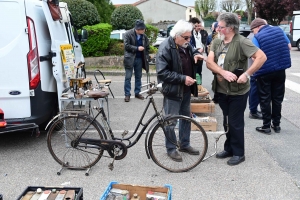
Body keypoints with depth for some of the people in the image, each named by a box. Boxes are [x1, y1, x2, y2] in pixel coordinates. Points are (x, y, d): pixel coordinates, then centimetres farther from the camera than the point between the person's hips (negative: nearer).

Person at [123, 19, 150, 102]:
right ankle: (127, 94, 5)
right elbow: (126, 45, -14)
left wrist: (146, 57, 4)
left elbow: (147, 47, 13)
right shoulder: (128, 34, -8)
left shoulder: (144, 36, 3)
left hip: (139, 59, 4)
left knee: (138, 77, 10)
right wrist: (137, 48, -18)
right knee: (128, 77, -1)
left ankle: (137, 93, 21)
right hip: (130, 59, -4)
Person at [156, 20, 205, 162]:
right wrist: (182, 78, -27)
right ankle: (171, 148, 19)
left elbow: (193, 51, 26)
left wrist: (196, 55, 0)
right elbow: (162, 72, -25)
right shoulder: (165, 48, -21)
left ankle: (185, 144, 34)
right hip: (173, 90, -8)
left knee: (186, 117, 18)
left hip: (186, 89, 9)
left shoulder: (186, 44, 4)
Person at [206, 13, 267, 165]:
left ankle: (238, 153, 19)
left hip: (237, 91, -6)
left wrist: (247, 74, -25)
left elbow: (262, 57, -22)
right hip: (222, 90, 6)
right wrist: (224, 72, -23)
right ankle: (229, 148, 32)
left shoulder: (241, 42, -16)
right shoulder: (216, 42, 3)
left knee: (236, 123, 3)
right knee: (227, 122, 17)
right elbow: (209, 62, -8)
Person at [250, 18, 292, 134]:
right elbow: (289, 46, 11)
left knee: (265, 99, 6)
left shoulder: (257, 37, -11)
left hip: (265, 71, -5)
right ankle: (276, 124, 22)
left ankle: (266, 126, 10)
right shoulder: (279, 30, 5)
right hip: (280, 69, 5)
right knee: (277, 98, 14)